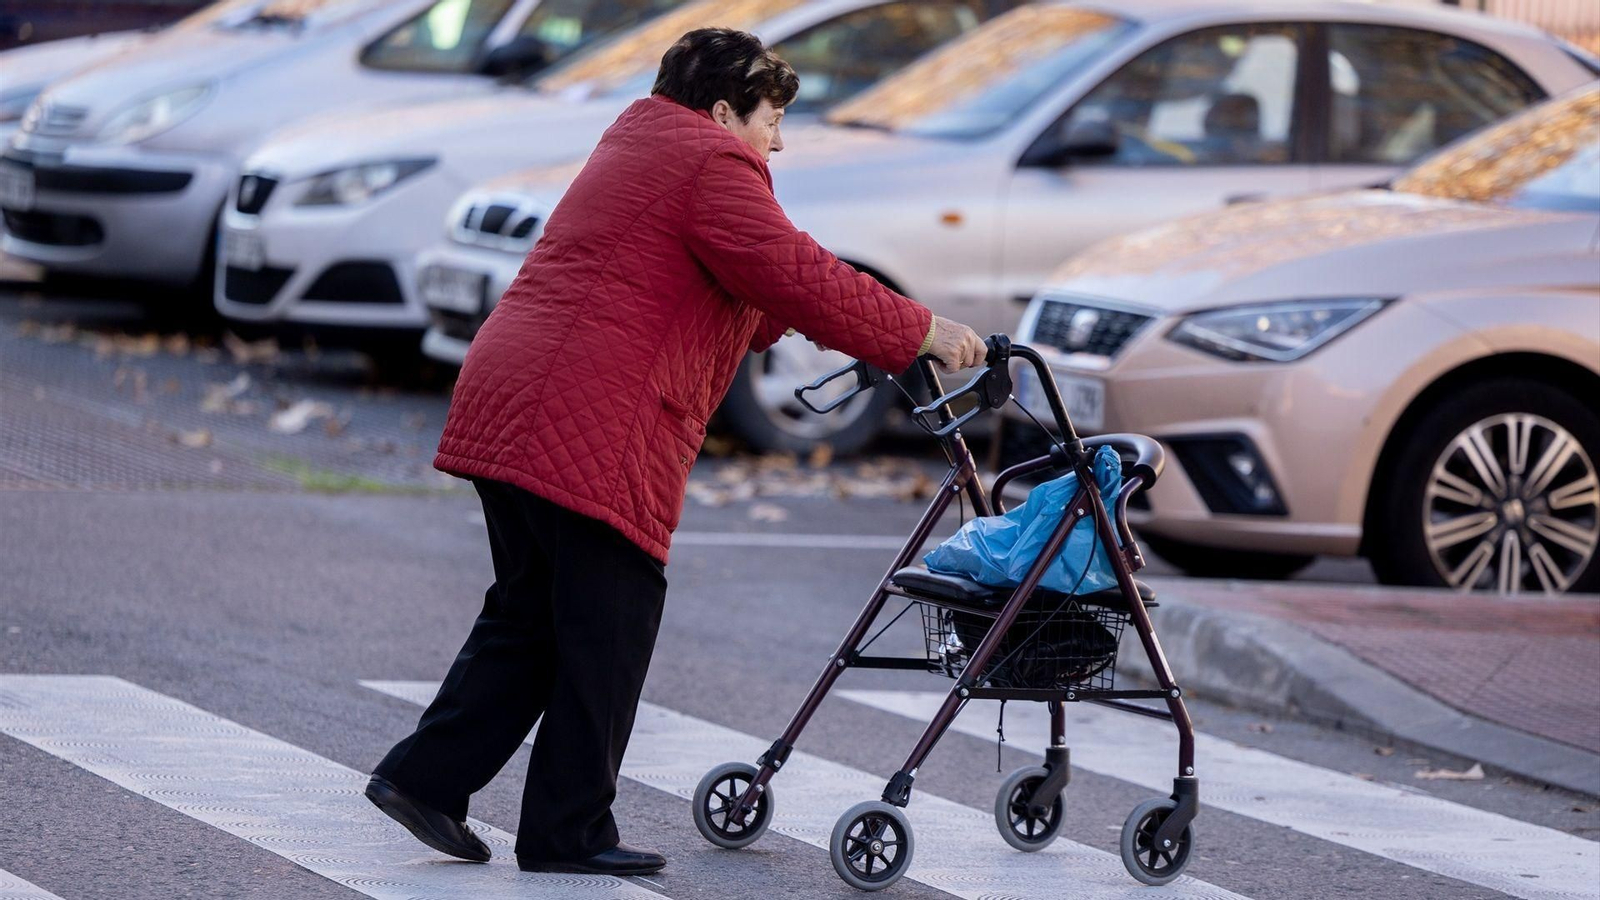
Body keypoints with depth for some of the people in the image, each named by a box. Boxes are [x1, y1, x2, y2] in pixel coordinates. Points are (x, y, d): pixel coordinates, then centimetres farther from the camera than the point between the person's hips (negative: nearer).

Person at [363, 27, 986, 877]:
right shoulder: (712, 166, -6)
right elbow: (795, 277, -11)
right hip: (591, 433, -10)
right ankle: (569, 832, 4)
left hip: (503, 413, 10)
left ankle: (422, 776, 14)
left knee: (529, 616, 17)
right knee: (606, 630, -1)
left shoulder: (640, 142, 26)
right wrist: (919, 332, -3)